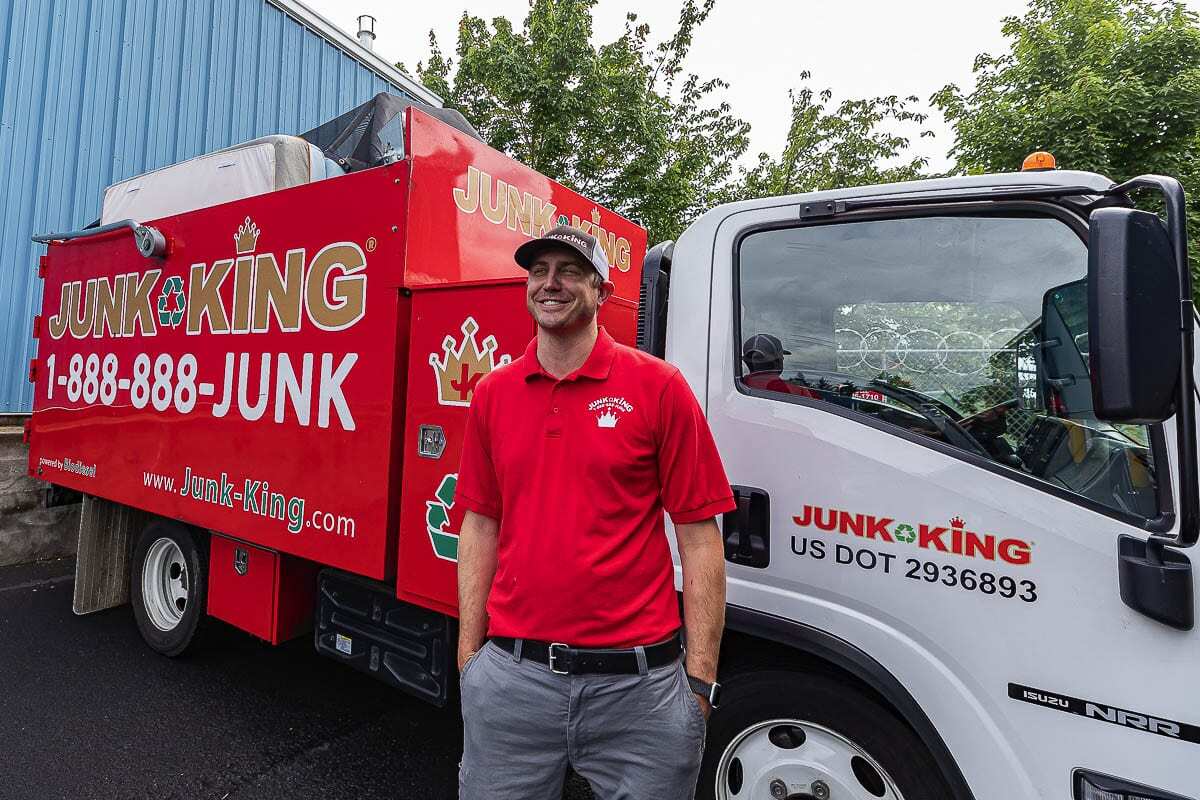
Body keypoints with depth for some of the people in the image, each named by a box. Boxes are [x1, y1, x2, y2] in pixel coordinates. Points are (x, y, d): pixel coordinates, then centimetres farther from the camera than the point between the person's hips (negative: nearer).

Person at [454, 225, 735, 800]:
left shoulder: (657, 386, -6)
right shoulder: (492, 393, 5)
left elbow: (699, 536, -6)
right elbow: (480, 526, 8)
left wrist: (700, 676, -7)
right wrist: (468, 652, 6)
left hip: (636, 681, -2)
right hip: (509, 675, 3)